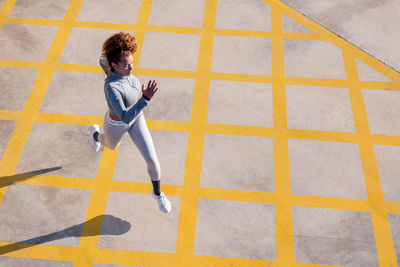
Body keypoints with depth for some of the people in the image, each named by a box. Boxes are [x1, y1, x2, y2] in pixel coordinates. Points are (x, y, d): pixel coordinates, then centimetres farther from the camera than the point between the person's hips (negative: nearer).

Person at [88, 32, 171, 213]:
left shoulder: (121, 65, -23)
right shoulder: (111, 88, -43)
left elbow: (103, 61, 1)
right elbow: (125, 118, -47)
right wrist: (146, 99, -57)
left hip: (135, 117, 5)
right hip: (116, 125, -4)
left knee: (152, 161, 4)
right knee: (112, 146, 35)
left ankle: (157, 193, 32)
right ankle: (96, 133, 71)